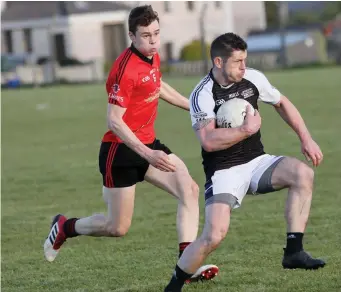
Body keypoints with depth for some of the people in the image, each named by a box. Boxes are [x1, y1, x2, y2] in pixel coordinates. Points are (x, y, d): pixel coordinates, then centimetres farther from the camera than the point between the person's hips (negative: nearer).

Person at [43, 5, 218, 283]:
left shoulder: (153, 57, 4)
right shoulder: (126, 69, -24)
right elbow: (114, 121, -25)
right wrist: (148, 155, -31)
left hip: (149, 144, 8)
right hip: (121, 150, -8)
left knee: (190, 189, -9)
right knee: (118, 227, 1)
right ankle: (64, 227, 29)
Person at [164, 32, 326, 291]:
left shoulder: (253, 79, -1)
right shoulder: (202, 95, -16)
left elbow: (282, 103, 16)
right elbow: (209, 141, -28)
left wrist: (306, 138, 11)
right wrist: (247, 129, -27)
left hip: (257, 162, 5)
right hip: (224, 172, -5)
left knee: (303, 173, -22)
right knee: (215, 235, -23)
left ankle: (294, 251, -16)